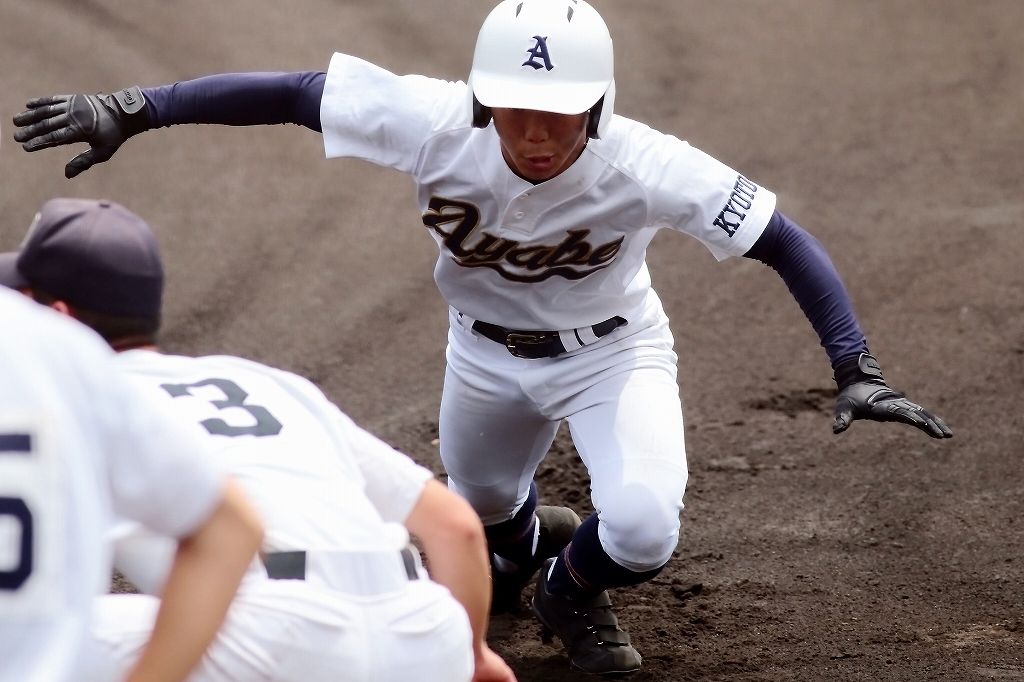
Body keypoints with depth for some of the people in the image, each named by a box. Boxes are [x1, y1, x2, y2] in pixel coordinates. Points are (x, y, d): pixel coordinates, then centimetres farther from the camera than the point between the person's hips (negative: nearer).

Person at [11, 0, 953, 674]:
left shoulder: (641, 166, -37)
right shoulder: (439, 126, -34)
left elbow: (785, 242, -32)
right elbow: (287, 93, -29)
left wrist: (856, 370, -39)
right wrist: (131, 109, -32)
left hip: (611, 351, -2)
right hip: (486, 352, 2)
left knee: (642, 532, -23)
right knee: (484, 503, 24)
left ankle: (574, 591, 16)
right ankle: (515, 555, 65)